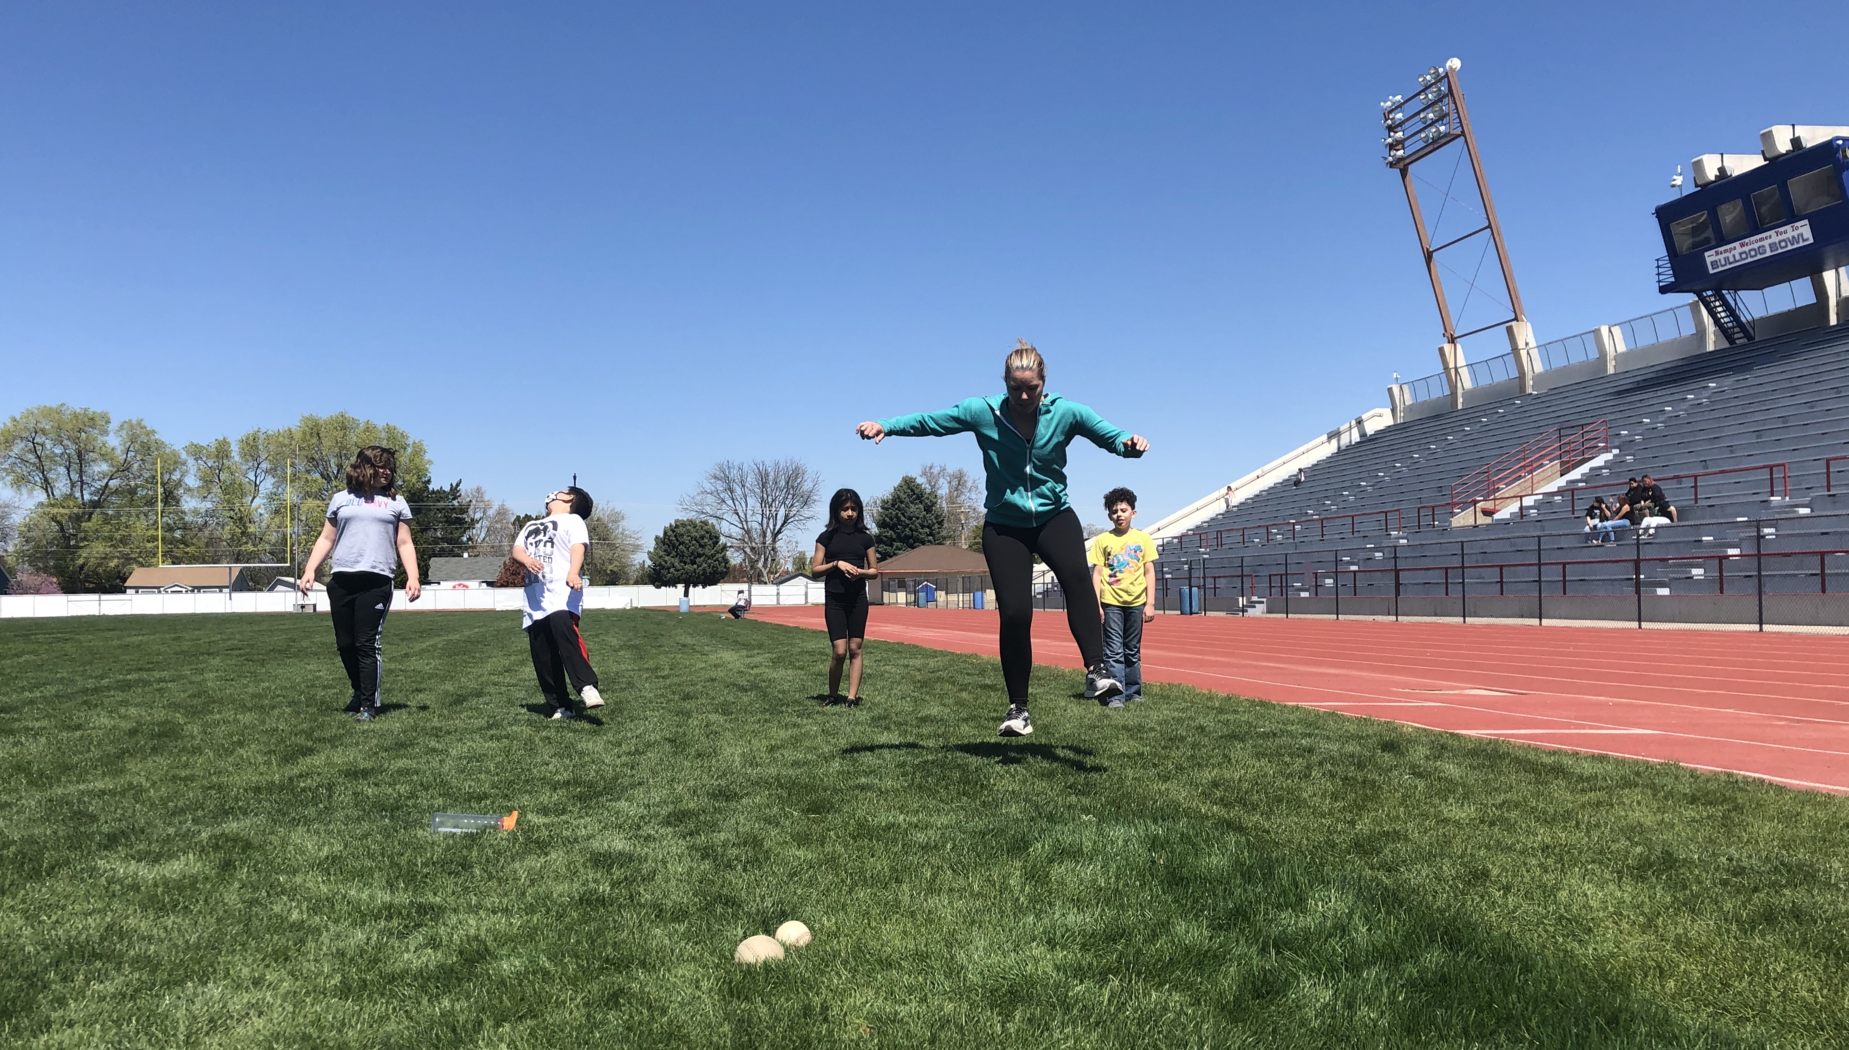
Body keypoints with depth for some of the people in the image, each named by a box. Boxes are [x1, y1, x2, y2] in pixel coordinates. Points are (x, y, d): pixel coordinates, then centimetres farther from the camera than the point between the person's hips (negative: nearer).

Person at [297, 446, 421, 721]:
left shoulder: (396, 502, 12)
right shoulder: (342, 499, 15)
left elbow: (405, 544, 9)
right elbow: (326, 539, 16)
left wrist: (412, 578, -3)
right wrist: (310, 570, 3)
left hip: (376, 581, -2)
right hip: (341, 581, 2)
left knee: (368, 644, -8)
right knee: (345, 644, 6)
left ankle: (369, 704, -2)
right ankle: (359, 691, 27)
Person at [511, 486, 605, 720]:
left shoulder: (572, 520, 12)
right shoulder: (531, 526, 31)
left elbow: (579, 547, -8)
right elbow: (517, 549, 13)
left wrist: (573, 573, -30)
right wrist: (527, 560, -12)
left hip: (562, 593, -7)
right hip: (533, 598, 7)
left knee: (565, 632, -32)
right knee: (543, 658, 1)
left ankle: (587, 687, -39)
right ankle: (559, 708, 6)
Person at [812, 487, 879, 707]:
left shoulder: (865, 538, 5)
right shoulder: (826, 537, 1)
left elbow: (875, 571, 8)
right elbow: (815, 569, 1)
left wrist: (861, 572, -13)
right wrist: (836, 563, -15)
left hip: (858, 600, 2)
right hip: (834, 600, -2)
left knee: (855, 649, 2)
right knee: (840, 651, -6)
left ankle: (852, 697, 6)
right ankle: (832, 695, 13)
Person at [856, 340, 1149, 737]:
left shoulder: (1066, 412, -8)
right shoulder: (983, 412, -8)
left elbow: (1110, 436, -8)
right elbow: (929, 421, -6)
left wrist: (1130, 443, -30)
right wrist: (886, 426, -19)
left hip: (1054, 516, 0)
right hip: (1004, 525, 0)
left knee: (1076, 575, -32)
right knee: (1014, 614, -8)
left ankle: (1096, 671, -34)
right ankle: (1018, 709, 6)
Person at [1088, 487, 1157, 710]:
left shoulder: (1143, 538, 2)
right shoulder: (1102, 540, -1)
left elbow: (1149, 573, 4)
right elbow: (1097, 574, -1)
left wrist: (1150, 604, -2)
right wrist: (1096, 604, -8)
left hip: (1136, 602, 2)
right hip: (1111, 602, -1)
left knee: (1133, 651, 12)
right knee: (1114, 651, -3)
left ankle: (1133, 692, 23)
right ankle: (1115, 696, -2)